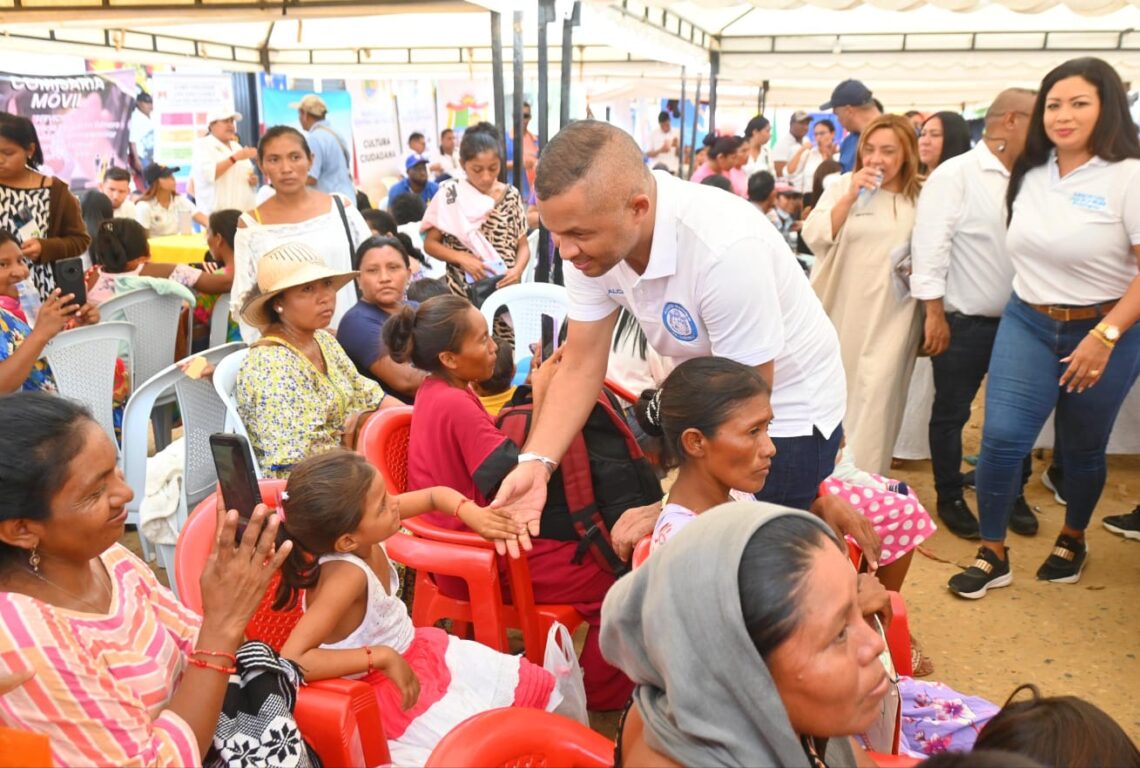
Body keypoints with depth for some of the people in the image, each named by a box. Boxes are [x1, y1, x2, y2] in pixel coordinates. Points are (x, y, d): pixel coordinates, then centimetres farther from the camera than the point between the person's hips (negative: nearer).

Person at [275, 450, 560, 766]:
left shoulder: (362, 529, -15)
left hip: (420, 650, 8)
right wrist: (383, 658, -36)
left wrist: (473, 514, -20)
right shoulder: (345, 576, -36)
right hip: (388, 689, -8)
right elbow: (291, 662, -43)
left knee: (537, 686, 10)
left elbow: (435, 495, 0)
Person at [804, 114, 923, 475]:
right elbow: (814, 237, -10)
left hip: (890, 317, -1)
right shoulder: (844, 185, 1)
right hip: (840, 312, 1)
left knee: (874, 398, -4)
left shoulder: (922, 196, 2)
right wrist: (850, 196, -18)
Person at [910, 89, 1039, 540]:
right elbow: (930, 246, -15)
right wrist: (934, 314, -18)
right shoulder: (954, 175, -12)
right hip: (964, 322, -6)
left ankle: (1012, 494, 34)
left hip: (1017, 320, 6)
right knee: (951, 414, 8)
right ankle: (950, 499, 25)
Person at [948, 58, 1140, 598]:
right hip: (1026, 323, 4)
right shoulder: (1029, 174, 5)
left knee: (1081, 449, 12)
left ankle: (1073, 539, 39)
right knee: (1001, 438, -9)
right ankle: (992, 554, 7)